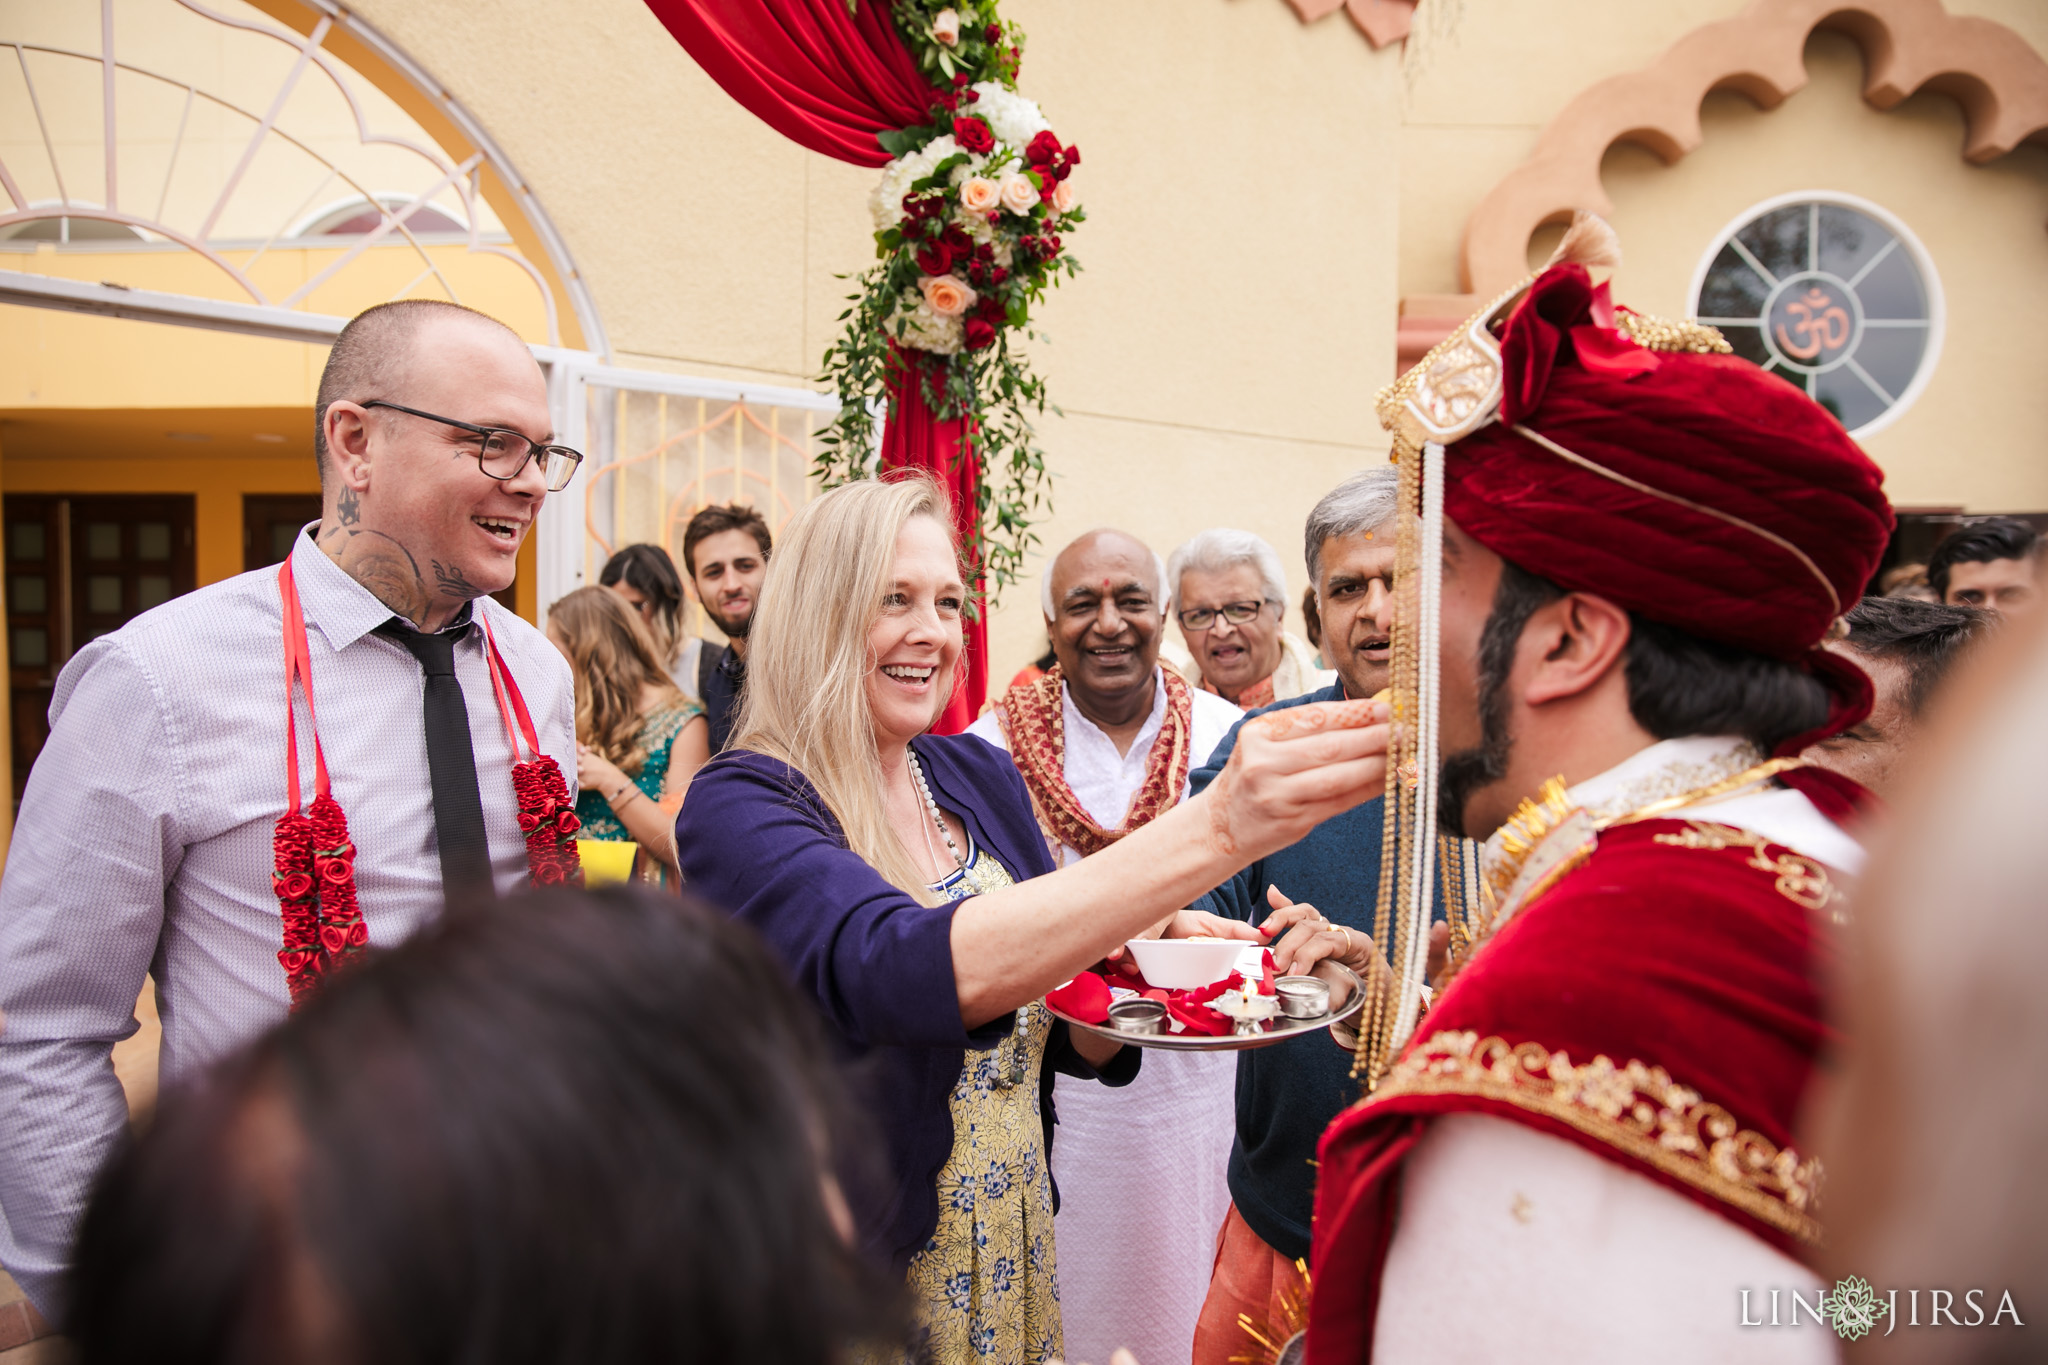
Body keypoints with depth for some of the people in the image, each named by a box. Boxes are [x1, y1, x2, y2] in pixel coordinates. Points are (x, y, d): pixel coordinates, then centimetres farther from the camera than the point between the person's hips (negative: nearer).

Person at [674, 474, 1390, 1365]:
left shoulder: (978, 775, -1)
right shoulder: (737, 809, -18)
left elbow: (1069, 1038, 6)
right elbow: (896, 970, -38)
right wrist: (1213, 829, -46)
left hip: (1017, 1247, 5)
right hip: (852, 1272, -5)